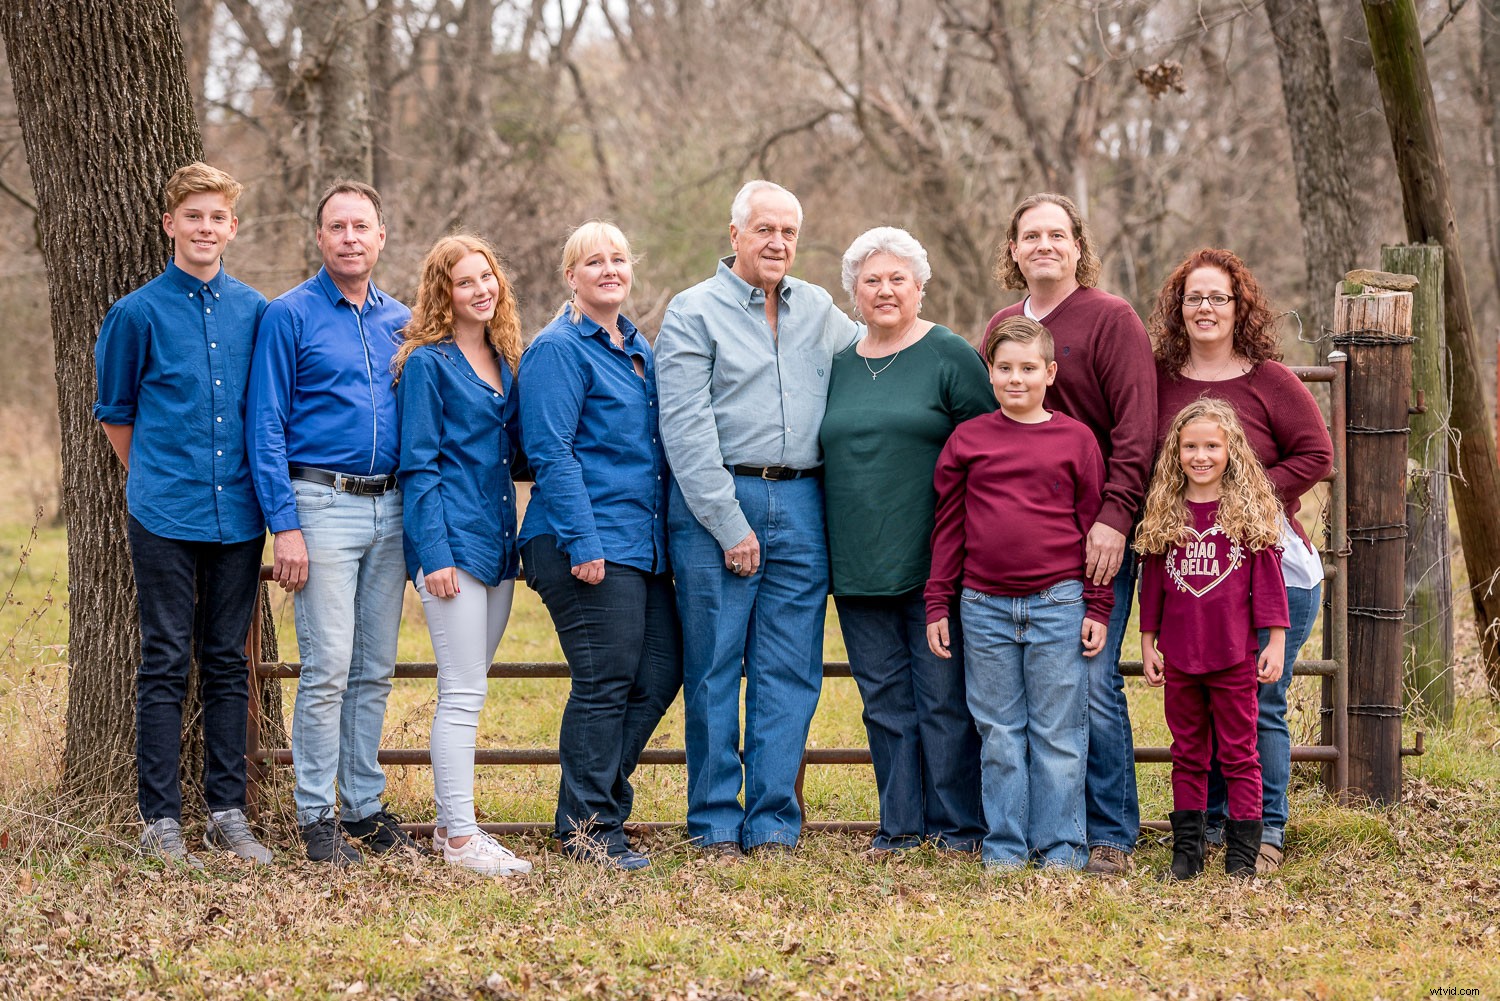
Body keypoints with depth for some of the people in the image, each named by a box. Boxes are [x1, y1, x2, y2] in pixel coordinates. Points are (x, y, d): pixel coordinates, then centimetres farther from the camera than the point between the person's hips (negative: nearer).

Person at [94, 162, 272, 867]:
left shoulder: (254, 311, 7)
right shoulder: (138, 313, -2)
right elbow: (115, 413, 7)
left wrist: (252, 484, 13)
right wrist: (156, 481, 10)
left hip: (237, 513, 3)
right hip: (165, 517, -3)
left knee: (227, 664, 9)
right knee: (166, 666, 0)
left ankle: (228, 812, 16)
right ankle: (160, 821, 5)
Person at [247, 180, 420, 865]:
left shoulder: (401, 322, 12)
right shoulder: (290, 316, -3)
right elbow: (265, 428, -6)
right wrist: (285, 525, -14)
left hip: (390, 511, 5)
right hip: (323, 505, -5)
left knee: (375, 671, 8)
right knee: (328, 670, -7)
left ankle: (364, 806, 16)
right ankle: (316, 816, 0)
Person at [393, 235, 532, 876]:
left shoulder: (503, 361, 14)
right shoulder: (428, 362, -7)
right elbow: (418, 464, -10)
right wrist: (435, 553, -16)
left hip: (497, 539, 7)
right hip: (452, 538, -7)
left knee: (466, 691, 11)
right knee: (464, 692, -8)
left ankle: (451, 823, 16)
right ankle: (460, 836, -6)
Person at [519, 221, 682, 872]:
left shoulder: (639, 349, 19)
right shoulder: (559, 349, -7)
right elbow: (551, 453, -13)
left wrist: (670, 539, 19)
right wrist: (583, 543, -19)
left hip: (643, 543, 8)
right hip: (588, 545, -8)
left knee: (660, 674, 5)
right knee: (605, 683, -6)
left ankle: (599, 795, 19)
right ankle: (588, 828, 4)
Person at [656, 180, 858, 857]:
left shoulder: (820, 311, 15)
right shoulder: (694, 313, -1)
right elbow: (686, 431, -8)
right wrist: (731, 524, -12)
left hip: (800, 506, 4)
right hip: (715, 505, -4)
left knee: (790, 673, 3)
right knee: (713, 669, -1)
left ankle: (773, 823, 8)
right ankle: (714, 826, 7)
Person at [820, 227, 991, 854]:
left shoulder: (950, 357, -2)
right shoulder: (839, 365, 13)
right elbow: (822, 452, 21)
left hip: (933, 563, -5)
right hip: (859, 566, 5)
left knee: (944, 696, -2)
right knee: (884, 700, 8)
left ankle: (957, 824, 6)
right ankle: (901, 823, 15)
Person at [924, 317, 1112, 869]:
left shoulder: (1075, 439, 3)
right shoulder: (967, 440, 6)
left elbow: (1093, 526, 5)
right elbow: (948, 527, 10)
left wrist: (1098, 607, 2)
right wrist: (937, 605, 8)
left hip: (1059, 605, -1)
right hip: (984, 608, 2)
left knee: (1058, 733, 3)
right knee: (999, 732, 7)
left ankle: (1061, 845, 10)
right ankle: (1005, 845, 14)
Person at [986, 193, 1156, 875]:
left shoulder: (1111, 319, 0)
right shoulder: (1000, 327, 17)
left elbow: (1135, 426, -8)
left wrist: (1115, 516, -18)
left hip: (1094, 535, -5)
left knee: (1092, 682, -8)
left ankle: (1112, 836, 0)